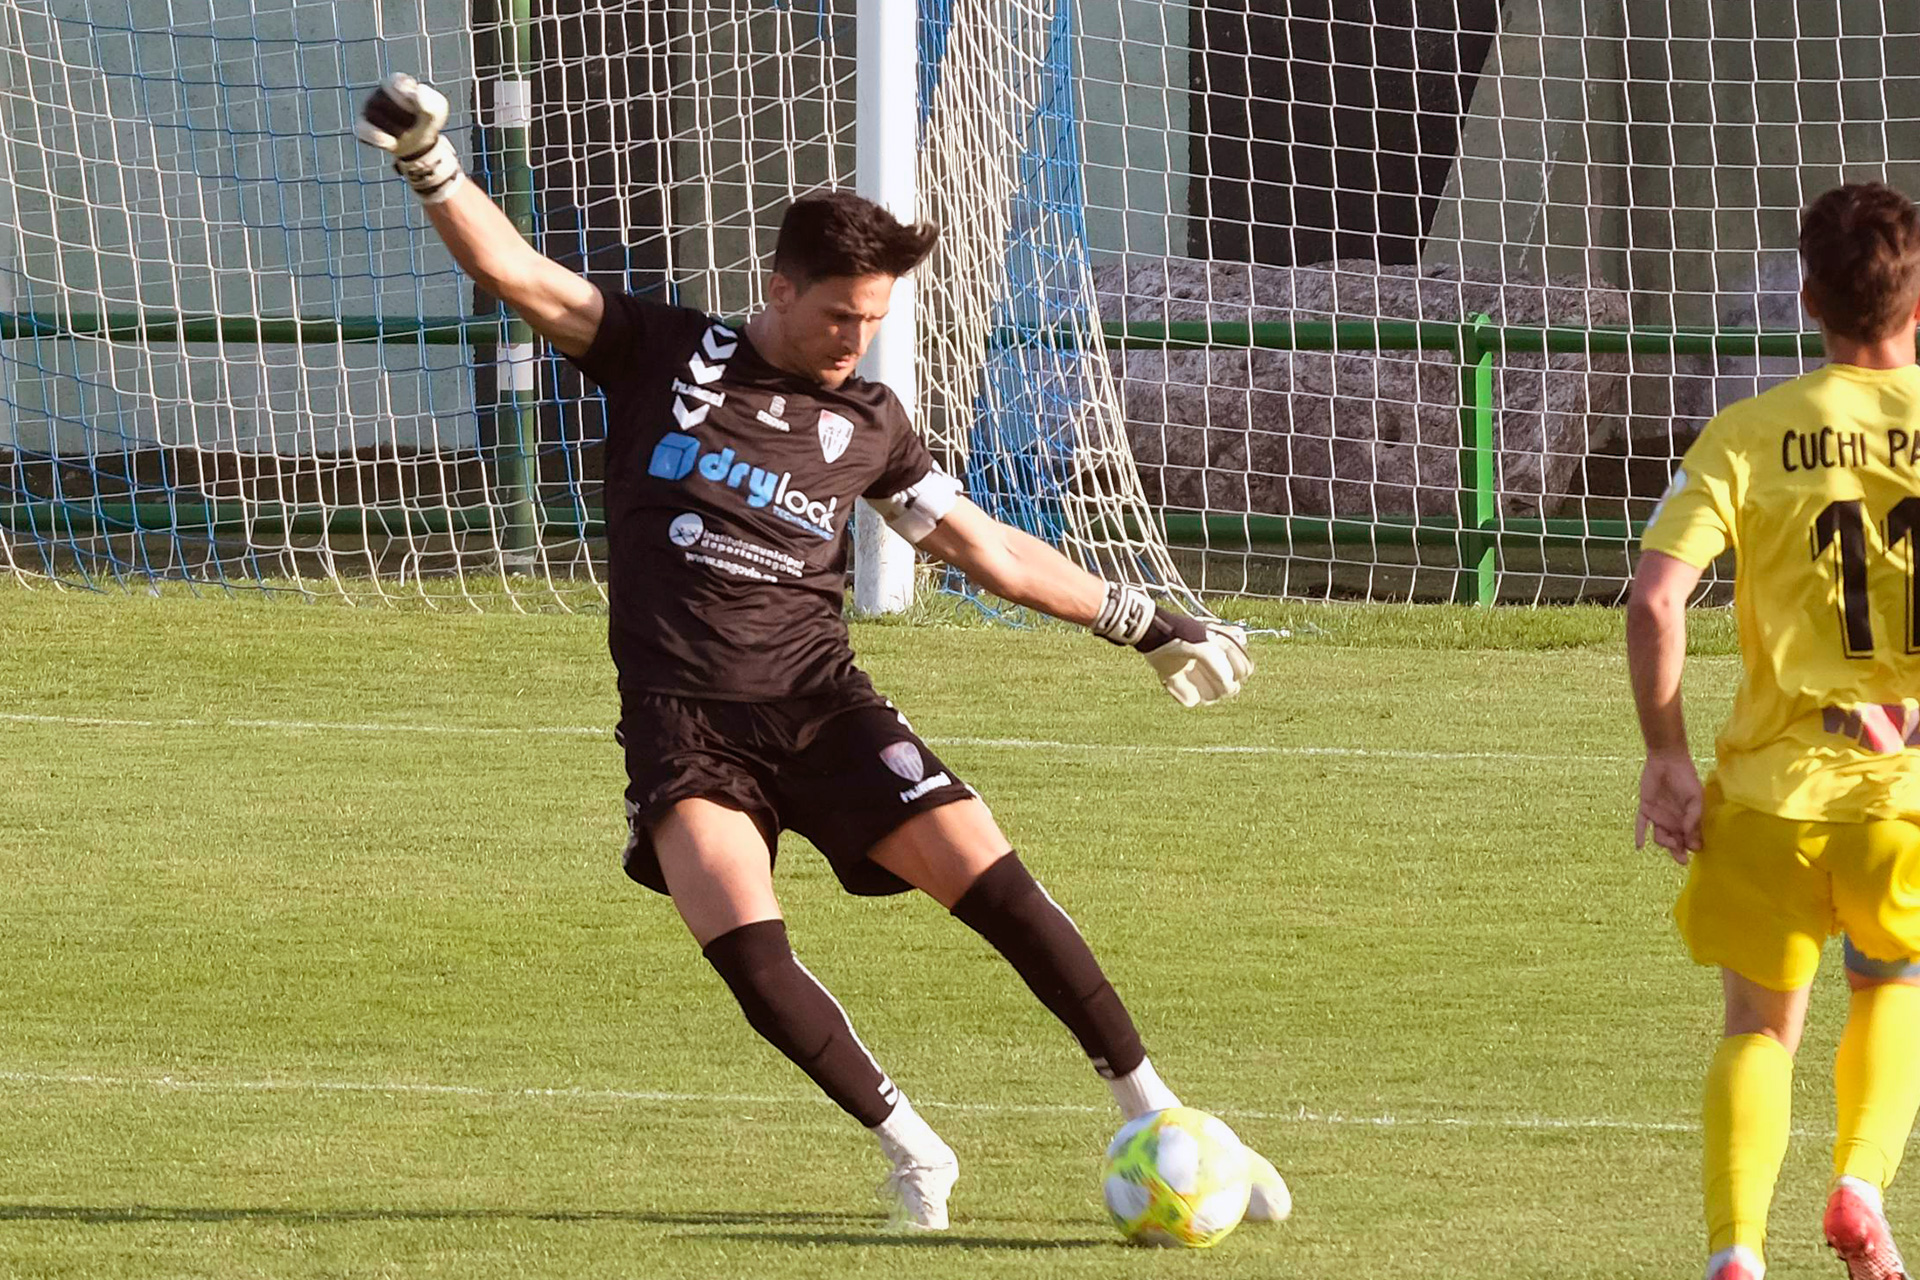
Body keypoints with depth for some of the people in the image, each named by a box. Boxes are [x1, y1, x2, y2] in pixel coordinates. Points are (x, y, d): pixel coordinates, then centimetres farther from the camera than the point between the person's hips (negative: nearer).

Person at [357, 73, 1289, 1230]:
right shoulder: (664, 354, 5)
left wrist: (1143, 621, 20)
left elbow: (992, 551, 21)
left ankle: (1156, 1121, -4)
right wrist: (429, 162, -17)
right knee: (750, 956, -23)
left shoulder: (868, 424, 11)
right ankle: (910, 1151, -6)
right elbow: (516, 271, -2)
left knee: (996, 886, -14)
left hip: (820, 703, 2)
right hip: (684, 727, -2)